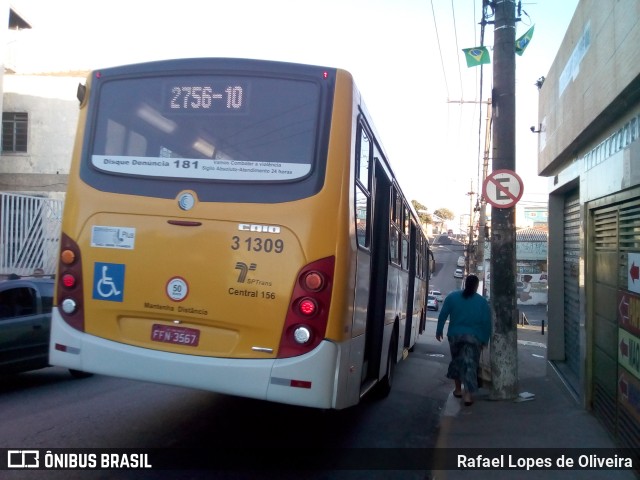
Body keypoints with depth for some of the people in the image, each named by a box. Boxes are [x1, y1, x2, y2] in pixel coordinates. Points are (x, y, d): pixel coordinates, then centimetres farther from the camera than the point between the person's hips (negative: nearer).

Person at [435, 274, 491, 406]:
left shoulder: (452, 296, 3)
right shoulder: (482, 301, 2)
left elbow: (443, 315, 1)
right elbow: (487, 322, 1)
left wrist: (439, 331, 8)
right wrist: (485, 339, 7)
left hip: (455, 335, 2)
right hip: (474, 337, -2)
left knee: (457, 361, 18)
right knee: (470, 364, -2)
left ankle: (458, 389, 27)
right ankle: (468, 394, -11)